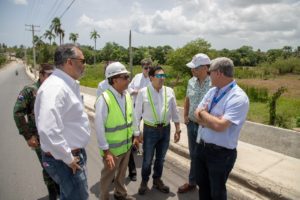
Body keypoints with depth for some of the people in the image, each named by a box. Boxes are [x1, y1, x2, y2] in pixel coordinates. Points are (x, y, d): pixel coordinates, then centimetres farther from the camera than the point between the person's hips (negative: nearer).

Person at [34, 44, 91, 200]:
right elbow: (48, 130, -36)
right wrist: (68, 158, -23)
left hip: (75, 153, 9)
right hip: (65, 160, -9)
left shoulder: (68, 85, 6)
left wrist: (75, 153, 17)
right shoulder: (56, 87, -26)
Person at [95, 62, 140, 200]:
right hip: (112, 148, -6)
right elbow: (99, 126, -23)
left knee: (122, 172, 26)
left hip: (127, 144, 6)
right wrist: (106, 150, -20)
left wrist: (136, 134, 12)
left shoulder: (127, 95, -3)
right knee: (108, 175, 18)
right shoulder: (104, 99, -24)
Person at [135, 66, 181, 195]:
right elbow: (137, 113, -4)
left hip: (165, 129, 3)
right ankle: (144, 181, 38)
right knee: (147, 159, 13)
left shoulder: (169, 91, -1)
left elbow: (174, 112, 5)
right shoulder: (143, 92, -10)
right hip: (150, 130, -3)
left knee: (160, 158, 20)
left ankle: (157, 180, 43)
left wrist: (177, 130, 6)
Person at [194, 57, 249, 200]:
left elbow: (220, 125, -30)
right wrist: (213, 120, -18)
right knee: (202, 184, 26)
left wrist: (203, 113, -14)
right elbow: (198, 116, 2)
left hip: (221, 153, -7)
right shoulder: (212, 91, 2)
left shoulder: (239, 98, -23)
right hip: (201, 146, 7)